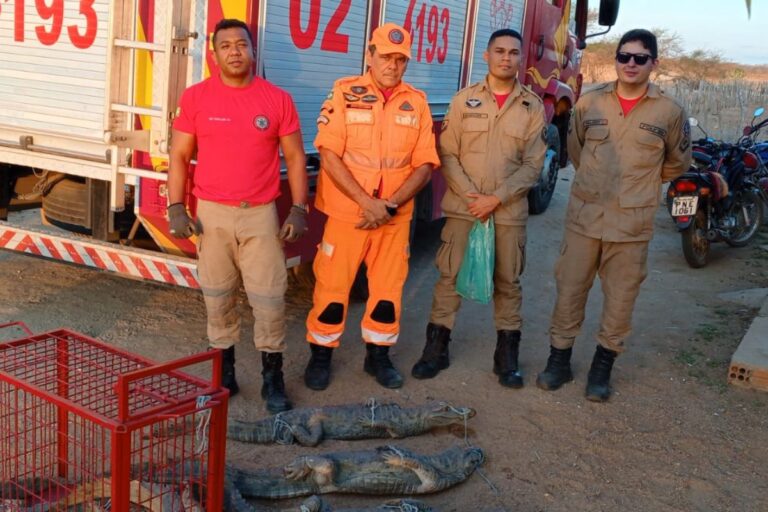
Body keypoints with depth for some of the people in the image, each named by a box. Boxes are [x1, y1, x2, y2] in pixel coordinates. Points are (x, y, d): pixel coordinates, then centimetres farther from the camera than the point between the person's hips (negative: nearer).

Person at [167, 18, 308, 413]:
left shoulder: (277, 99, 0)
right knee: (217, 297, 9)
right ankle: (224, 373, 24)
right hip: (212, 213, 1)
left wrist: (298, 209, -3)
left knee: (269, 298, 0)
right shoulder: (196, 97, 1)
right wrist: (176, 208, -4)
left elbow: (295, 157, 4)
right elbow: (179, 157, 4)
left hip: (261, 214, 0)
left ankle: (273, 379, 15)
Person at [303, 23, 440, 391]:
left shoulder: (417, 102, 3)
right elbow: (329, 155, -11)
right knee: (333, 285, 3)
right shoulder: (345, 93, -5)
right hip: (346, 212, -3)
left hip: (396, 216, 3)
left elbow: (425, 164, 2)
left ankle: (378, 354, 26)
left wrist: (390, 206, -11)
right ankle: (321, 355, 19)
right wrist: (368, 203, -17)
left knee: (388, 288, 9)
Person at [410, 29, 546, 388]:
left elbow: (532, 165, -1)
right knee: (449, 277, 3)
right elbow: (447, 155, 0)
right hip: (462, 206, 0)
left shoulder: (533, 107, 2)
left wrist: (496, 199, -12)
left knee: (508, 282, 8)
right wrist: (470, 195, -12)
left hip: (509, 211, 1)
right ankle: (436, 348, 15)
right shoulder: (464, 100, 2)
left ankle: (507, 354, 20)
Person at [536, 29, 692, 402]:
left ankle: (603, 367, 21)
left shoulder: (669, 112, -3)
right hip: (584, 216, 1)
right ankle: (559, 360, 21)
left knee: (620, 298, 6)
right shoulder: (589, 103, 1)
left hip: (632, 222, -1)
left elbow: (677, 162, 13)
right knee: (569, 289, 6)